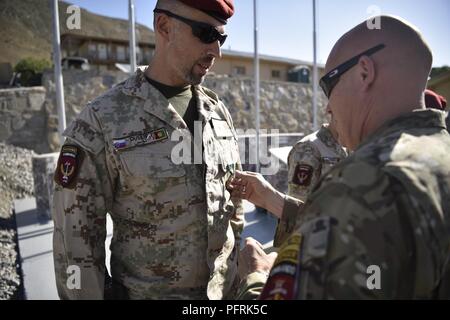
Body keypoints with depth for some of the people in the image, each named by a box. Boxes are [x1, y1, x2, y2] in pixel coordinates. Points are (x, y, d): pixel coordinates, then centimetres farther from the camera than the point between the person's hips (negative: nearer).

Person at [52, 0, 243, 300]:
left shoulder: (218, 112, 0)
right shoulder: (100, 122, -15)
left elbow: (234, 200, 7)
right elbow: (76, 238, -11)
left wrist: (238, 273, 9)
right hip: (146, 292, -4)